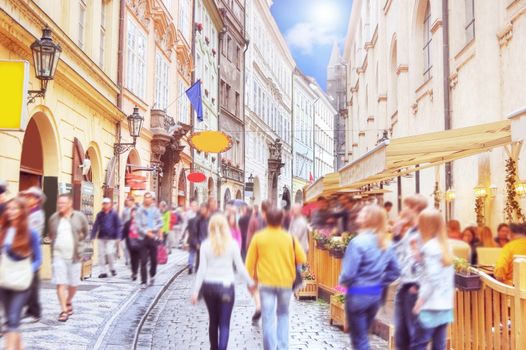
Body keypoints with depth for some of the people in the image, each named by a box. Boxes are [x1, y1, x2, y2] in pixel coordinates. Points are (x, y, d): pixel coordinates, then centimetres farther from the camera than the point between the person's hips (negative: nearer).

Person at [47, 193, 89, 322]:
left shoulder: (80, 217, -1)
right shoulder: (54, 218, 4)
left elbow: (85, 234, 9)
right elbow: (50, 234, 19)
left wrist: (80, 247, 2)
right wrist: (54, 244, 7)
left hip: (74, 256, 0)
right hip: (58, 255, 0)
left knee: (73, 284, 10)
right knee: (60, 283, -6)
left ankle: (69, 302, 37)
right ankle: (64, 310, -1)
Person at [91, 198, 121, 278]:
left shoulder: (114, 214, 0)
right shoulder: (100, 214, 8)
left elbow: (118, 226, -1)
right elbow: (96, 225, 8)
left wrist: (118, 237, -7)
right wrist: (93, 236, 2)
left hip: (111, 238, -3)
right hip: (101, 237, 3)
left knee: (109, 252, -11)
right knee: (101, 254, 3)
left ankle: (112, 268, 14)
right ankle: (102, 272, 11)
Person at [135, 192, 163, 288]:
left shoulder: (156, 210, 5)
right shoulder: (140, 211, 0)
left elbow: (160, 222, 2)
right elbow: (138, 225, -6)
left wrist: (152, 230, -12)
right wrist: (146, 232, -16)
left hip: (154, 237, 2)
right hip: (143, 238, -1)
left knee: (154, 260, 9)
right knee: (143, 261, -3)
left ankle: (152, 275, 33)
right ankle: (143, 281, 2)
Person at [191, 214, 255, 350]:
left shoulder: (205, 245, -3)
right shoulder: (232, 244, -6)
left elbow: (202, 270, -5)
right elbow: (240, 267, -3)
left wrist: (196, 290, -1)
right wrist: (250, 282, 10)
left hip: (209, 286, 2)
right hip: (226, 286, -2)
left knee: (213, 320, 19)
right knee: (224, 324, 1)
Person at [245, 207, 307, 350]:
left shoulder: (258, 237, -4)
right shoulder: (289, 238, -4)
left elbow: (250, 261, 0)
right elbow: (302, 259, 1)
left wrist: (250, 278, 13)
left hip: (266, 282, -1)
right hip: (285, 282, 1)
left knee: (269, 319, 3)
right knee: (283, 315, 19)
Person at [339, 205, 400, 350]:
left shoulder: (359, 241, -19)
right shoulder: (384, 243, 4)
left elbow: (348, 272, -21)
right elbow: (395, 271, 11)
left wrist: (342, 281, -1)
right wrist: (380, 283, 14)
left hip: (358, 294, -7)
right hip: (376, 294, 7)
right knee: (363, 336, 23)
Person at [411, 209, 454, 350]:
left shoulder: (430, 247, -13)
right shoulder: (445, 245, 11)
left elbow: (432, 278, -17)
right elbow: (448, 276, 14)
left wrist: (421, 300, -12)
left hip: (432, 305, -8)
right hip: (445, 305, 8)